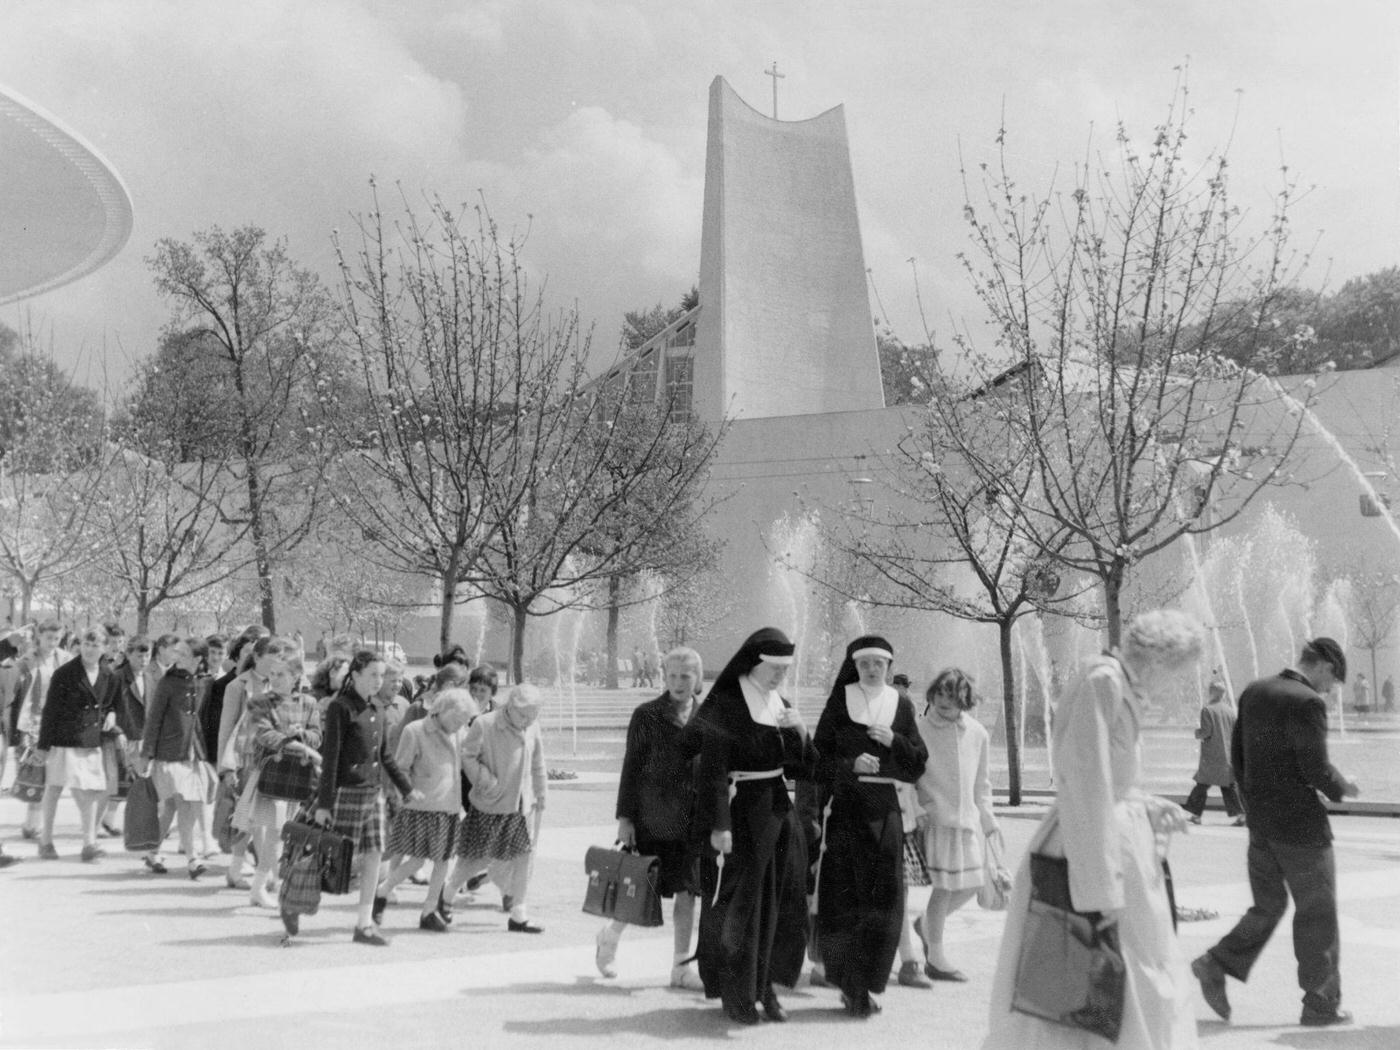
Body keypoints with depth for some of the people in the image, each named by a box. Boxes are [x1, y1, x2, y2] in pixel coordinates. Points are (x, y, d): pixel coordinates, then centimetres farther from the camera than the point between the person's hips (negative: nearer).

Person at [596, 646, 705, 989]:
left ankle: (681, 967, 14)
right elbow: (631, 767, -4)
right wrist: (625, 817, -8)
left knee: (687, 893, 5)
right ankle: (610, 936, 31)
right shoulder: (646, 715, -4)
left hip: (691, 820, 3)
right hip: (651, 817, -3)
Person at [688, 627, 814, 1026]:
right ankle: (735, 995, 12)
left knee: (780, 901, 9)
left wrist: (800, 732, -10)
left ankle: (765, 985, 23)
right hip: (740, 811, -7)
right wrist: (718, 825, -20)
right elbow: (712, 768, -15)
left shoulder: (782, 707, 10)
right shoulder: (725, 706, -11)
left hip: (779, 810, 7)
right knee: (738, 903, 1)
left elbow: (804, 767, 9)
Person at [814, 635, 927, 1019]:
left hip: (884, 811, 2)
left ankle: (862, 984, 10)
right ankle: (852, 983, 7)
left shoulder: (901, 707, 10)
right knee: (843, 897, -5)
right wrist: (851, 765, -17)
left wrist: (894, 741, -10)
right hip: (844, 809, -2)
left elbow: (919, 764, 7)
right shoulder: (838, 704, 4)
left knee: (883, 899, -2)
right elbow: (819, 758, 0)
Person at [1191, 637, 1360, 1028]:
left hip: (1260, 823, 7)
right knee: (1317, 913, 6)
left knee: (1268, 906, 18)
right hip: (1300, 824, -7)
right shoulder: (1307, 703, -18)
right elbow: (1315, 768, -19)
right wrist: (1343, 789, 1)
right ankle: (1321, 1004, 15)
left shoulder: (1253, 692, 6)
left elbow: (1237, 753, 11)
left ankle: (1218, 965, 5)